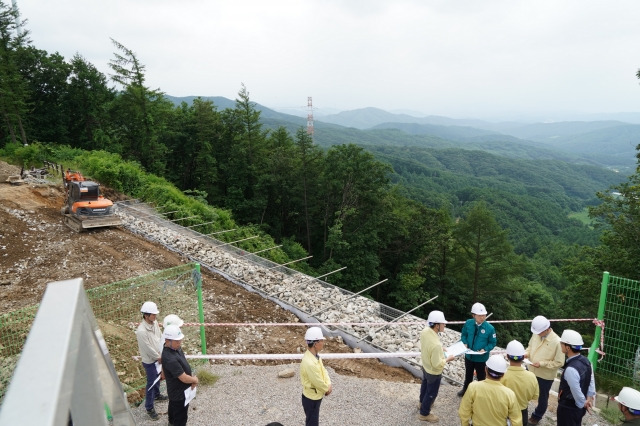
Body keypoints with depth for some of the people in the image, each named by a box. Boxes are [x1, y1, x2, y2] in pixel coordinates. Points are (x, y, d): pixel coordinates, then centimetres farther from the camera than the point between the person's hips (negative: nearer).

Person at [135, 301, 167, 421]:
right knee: (151, 383, 7)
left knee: (157, 379, 27)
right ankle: (149, 408, 24)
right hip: (150, 361, -7)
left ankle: (156, 395, 51)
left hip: (158, 357, 7)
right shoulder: (141, 331, -32)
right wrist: (159, 358, -13)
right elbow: (148, 349, -25)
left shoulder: (155, 323, -8)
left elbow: (160, 338, 1)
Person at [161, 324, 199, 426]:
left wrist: (191, 376, -4)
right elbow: (184, 378, -31)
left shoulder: (175, 348, -12)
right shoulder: (170, 359, -40)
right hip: (180, 392, -10)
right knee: (181, 417, 12)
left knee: (174, 406, 34)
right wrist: (194, 380, -13)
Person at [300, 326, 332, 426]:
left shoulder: (315, 355, -5)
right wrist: (327, 389, -8)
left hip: (315, 396, 9)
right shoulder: (309, 363, -36)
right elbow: (318, 382, -26)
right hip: (311, 398, -9)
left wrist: (328, 385, -8)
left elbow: (323, 370, 4)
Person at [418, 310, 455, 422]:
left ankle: (422, 402, 59)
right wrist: (448, 359, -16)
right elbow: (437, 364, -30)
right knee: (431, 393, 18)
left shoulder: (425, 331, -18)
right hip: (434, 372, -7)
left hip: (425, 366, 8)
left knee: (425, 385, 33)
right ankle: (424, 414, 40)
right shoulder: (436, 344, -43)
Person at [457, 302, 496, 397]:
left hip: (481, 358, -3)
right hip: (469, 355, 3)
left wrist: (485, 349, -24)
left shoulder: (490, 328, -22)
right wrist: (465, 343, -15)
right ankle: (465, 389, 51)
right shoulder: (468, 323, -15)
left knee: (481, 377, 19)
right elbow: (464, 335, 2)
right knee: (468, 375, 27)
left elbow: (493, 343, -9)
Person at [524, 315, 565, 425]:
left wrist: (541, 364, -26)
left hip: (546, 375, -5)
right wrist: (526, 353, -12)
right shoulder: (536, 334, -8)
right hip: (532, 371, 5)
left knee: (542, 397, 19)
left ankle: (537, 416, 41)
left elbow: (559, 362, -20)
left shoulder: (557, 342, -25)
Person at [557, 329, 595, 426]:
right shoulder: (586, 361, -6)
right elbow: (591, 382, 4)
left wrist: (583, 404, -7)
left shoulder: (571, 369, -34)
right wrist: (589, 398, 8)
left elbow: (577, 392, -24)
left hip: (568, 408, -8)